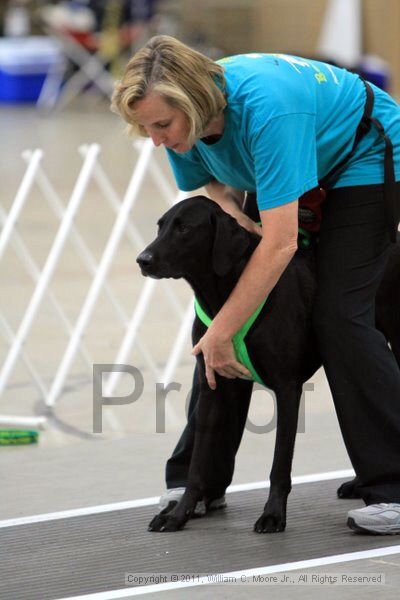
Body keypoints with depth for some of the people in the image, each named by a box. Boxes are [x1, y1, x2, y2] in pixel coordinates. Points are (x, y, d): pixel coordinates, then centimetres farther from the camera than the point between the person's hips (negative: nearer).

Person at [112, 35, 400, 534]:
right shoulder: (186, 123, -18)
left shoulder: (264, 108, -41)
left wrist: (221, 332, -39)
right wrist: (225, 204, -22)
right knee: (224, 295, 0)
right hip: (302, 169, 8)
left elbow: (281, 242, -42)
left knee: (339, 314, -22)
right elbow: (215, 178, 3)